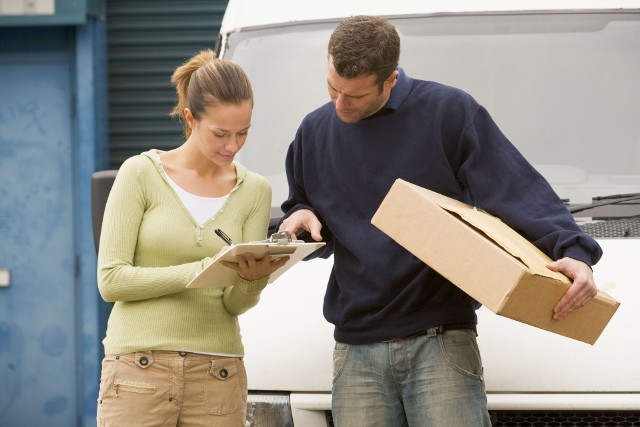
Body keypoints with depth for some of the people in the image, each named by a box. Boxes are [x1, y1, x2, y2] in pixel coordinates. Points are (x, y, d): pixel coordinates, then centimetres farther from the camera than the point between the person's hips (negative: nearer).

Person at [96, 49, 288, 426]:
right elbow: (111, 280, -8)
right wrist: (202, 269, -17)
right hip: (139, 367, -2)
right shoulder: (141, 173, -2)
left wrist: (253, 280, -17)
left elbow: (236, 304, 6)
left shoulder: (254, 190, 7)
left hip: (217, 380, 3)